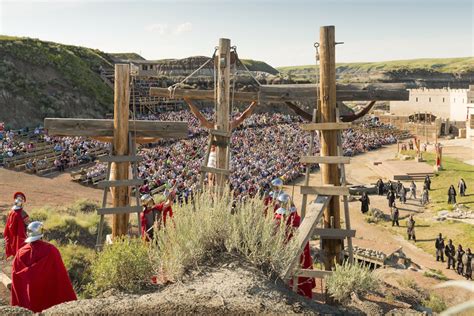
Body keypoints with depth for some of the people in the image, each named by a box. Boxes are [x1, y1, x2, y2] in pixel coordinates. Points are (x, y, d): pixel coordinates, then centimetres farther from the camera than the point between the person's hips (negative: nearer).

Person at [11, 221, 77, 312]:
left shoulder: (21, 253, -9)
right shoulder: (51, 250, -19)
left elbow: (16, 279, -2)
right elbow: (61, 276, -15)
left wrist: (17, 304, 9)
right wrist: (70, 300, -7)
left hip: (28, 300, 3)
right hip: (49, 297, -3)